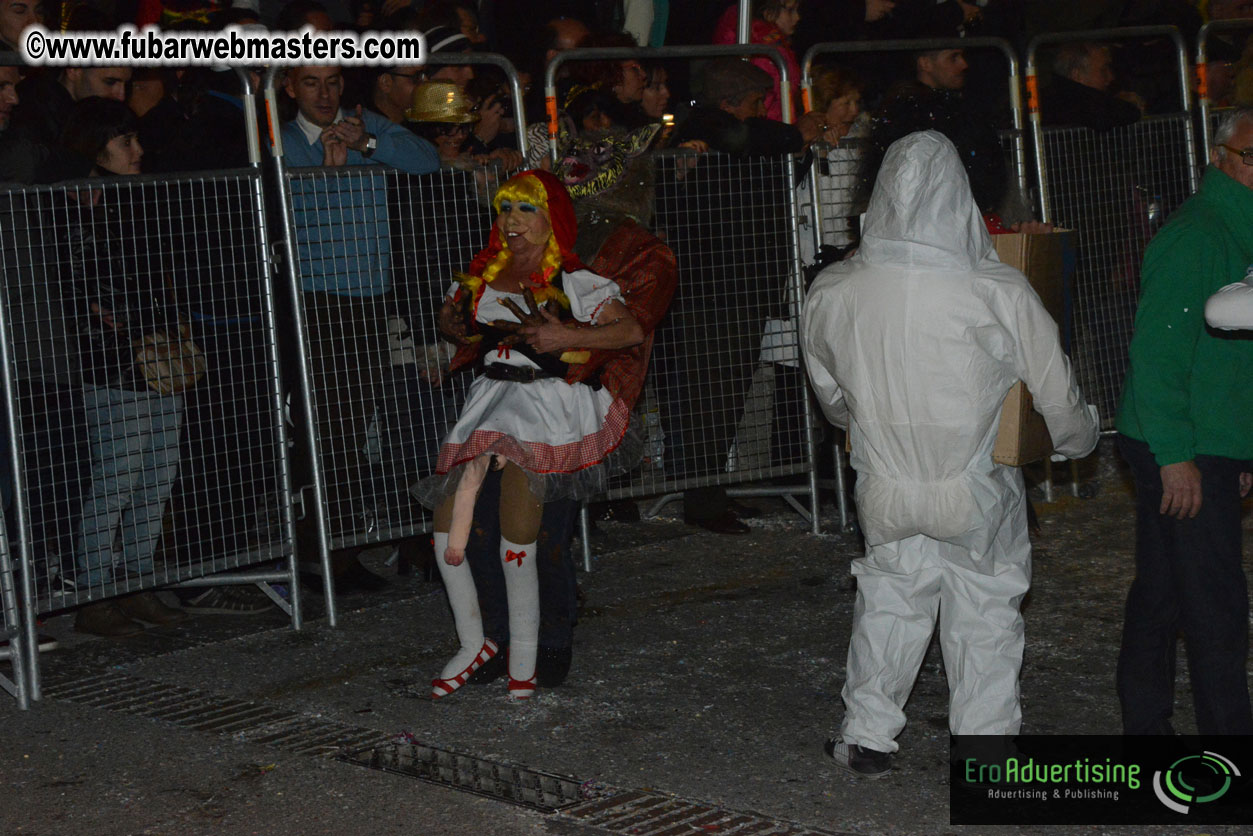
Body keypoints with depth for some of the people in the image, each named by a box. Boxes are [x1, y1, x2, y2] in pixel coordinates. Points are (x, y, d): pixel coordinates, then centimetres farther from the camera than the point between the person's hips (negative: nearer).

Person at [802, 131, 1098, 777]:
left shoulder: (831, 294, -12)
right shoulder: (1000, 295, -21)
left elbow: (829, 395, 7)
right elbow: (1057, 397, -7)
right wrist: (1079, 439, 16)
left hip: (886, 490, 3)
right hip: (977, 494, -2)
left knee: (888, 602, 20)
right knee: (985, 613, 13)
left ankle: (866, 737, 26)